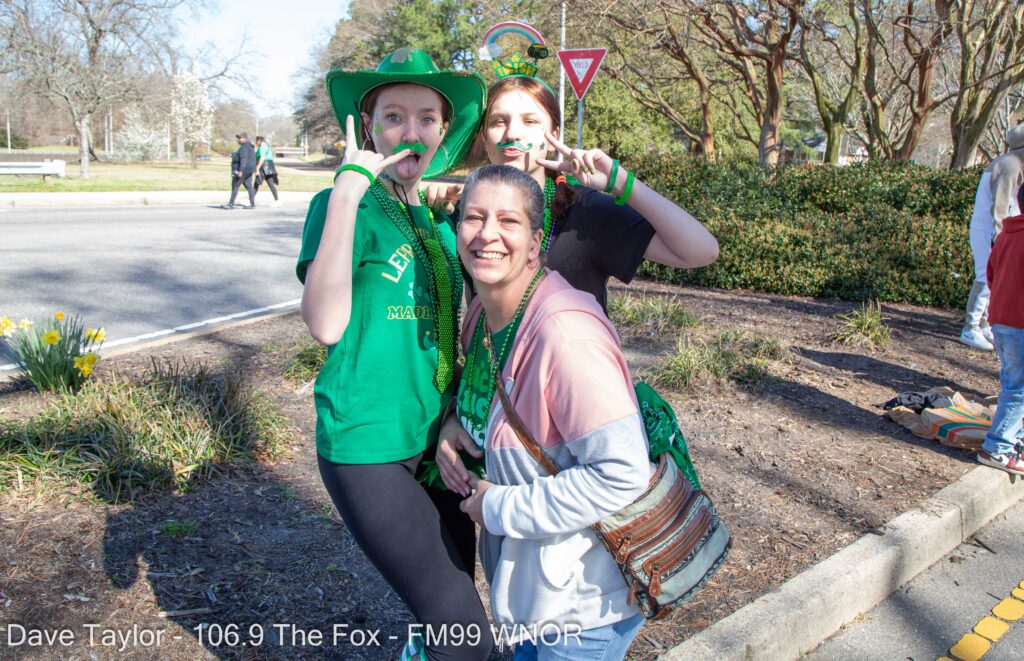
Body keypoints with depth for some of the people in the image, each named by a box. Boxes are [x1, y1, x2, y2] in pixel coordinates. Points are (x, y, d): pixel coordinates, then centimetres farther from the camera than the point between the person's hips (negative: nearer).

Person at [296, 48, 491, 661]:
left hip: (440, 438, 6)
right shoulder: (343, 203, -10)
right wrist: (345, 196, -29)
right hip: (369, 444, -6)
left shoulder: (443, 213, 8)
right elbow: (327, 326, -25)